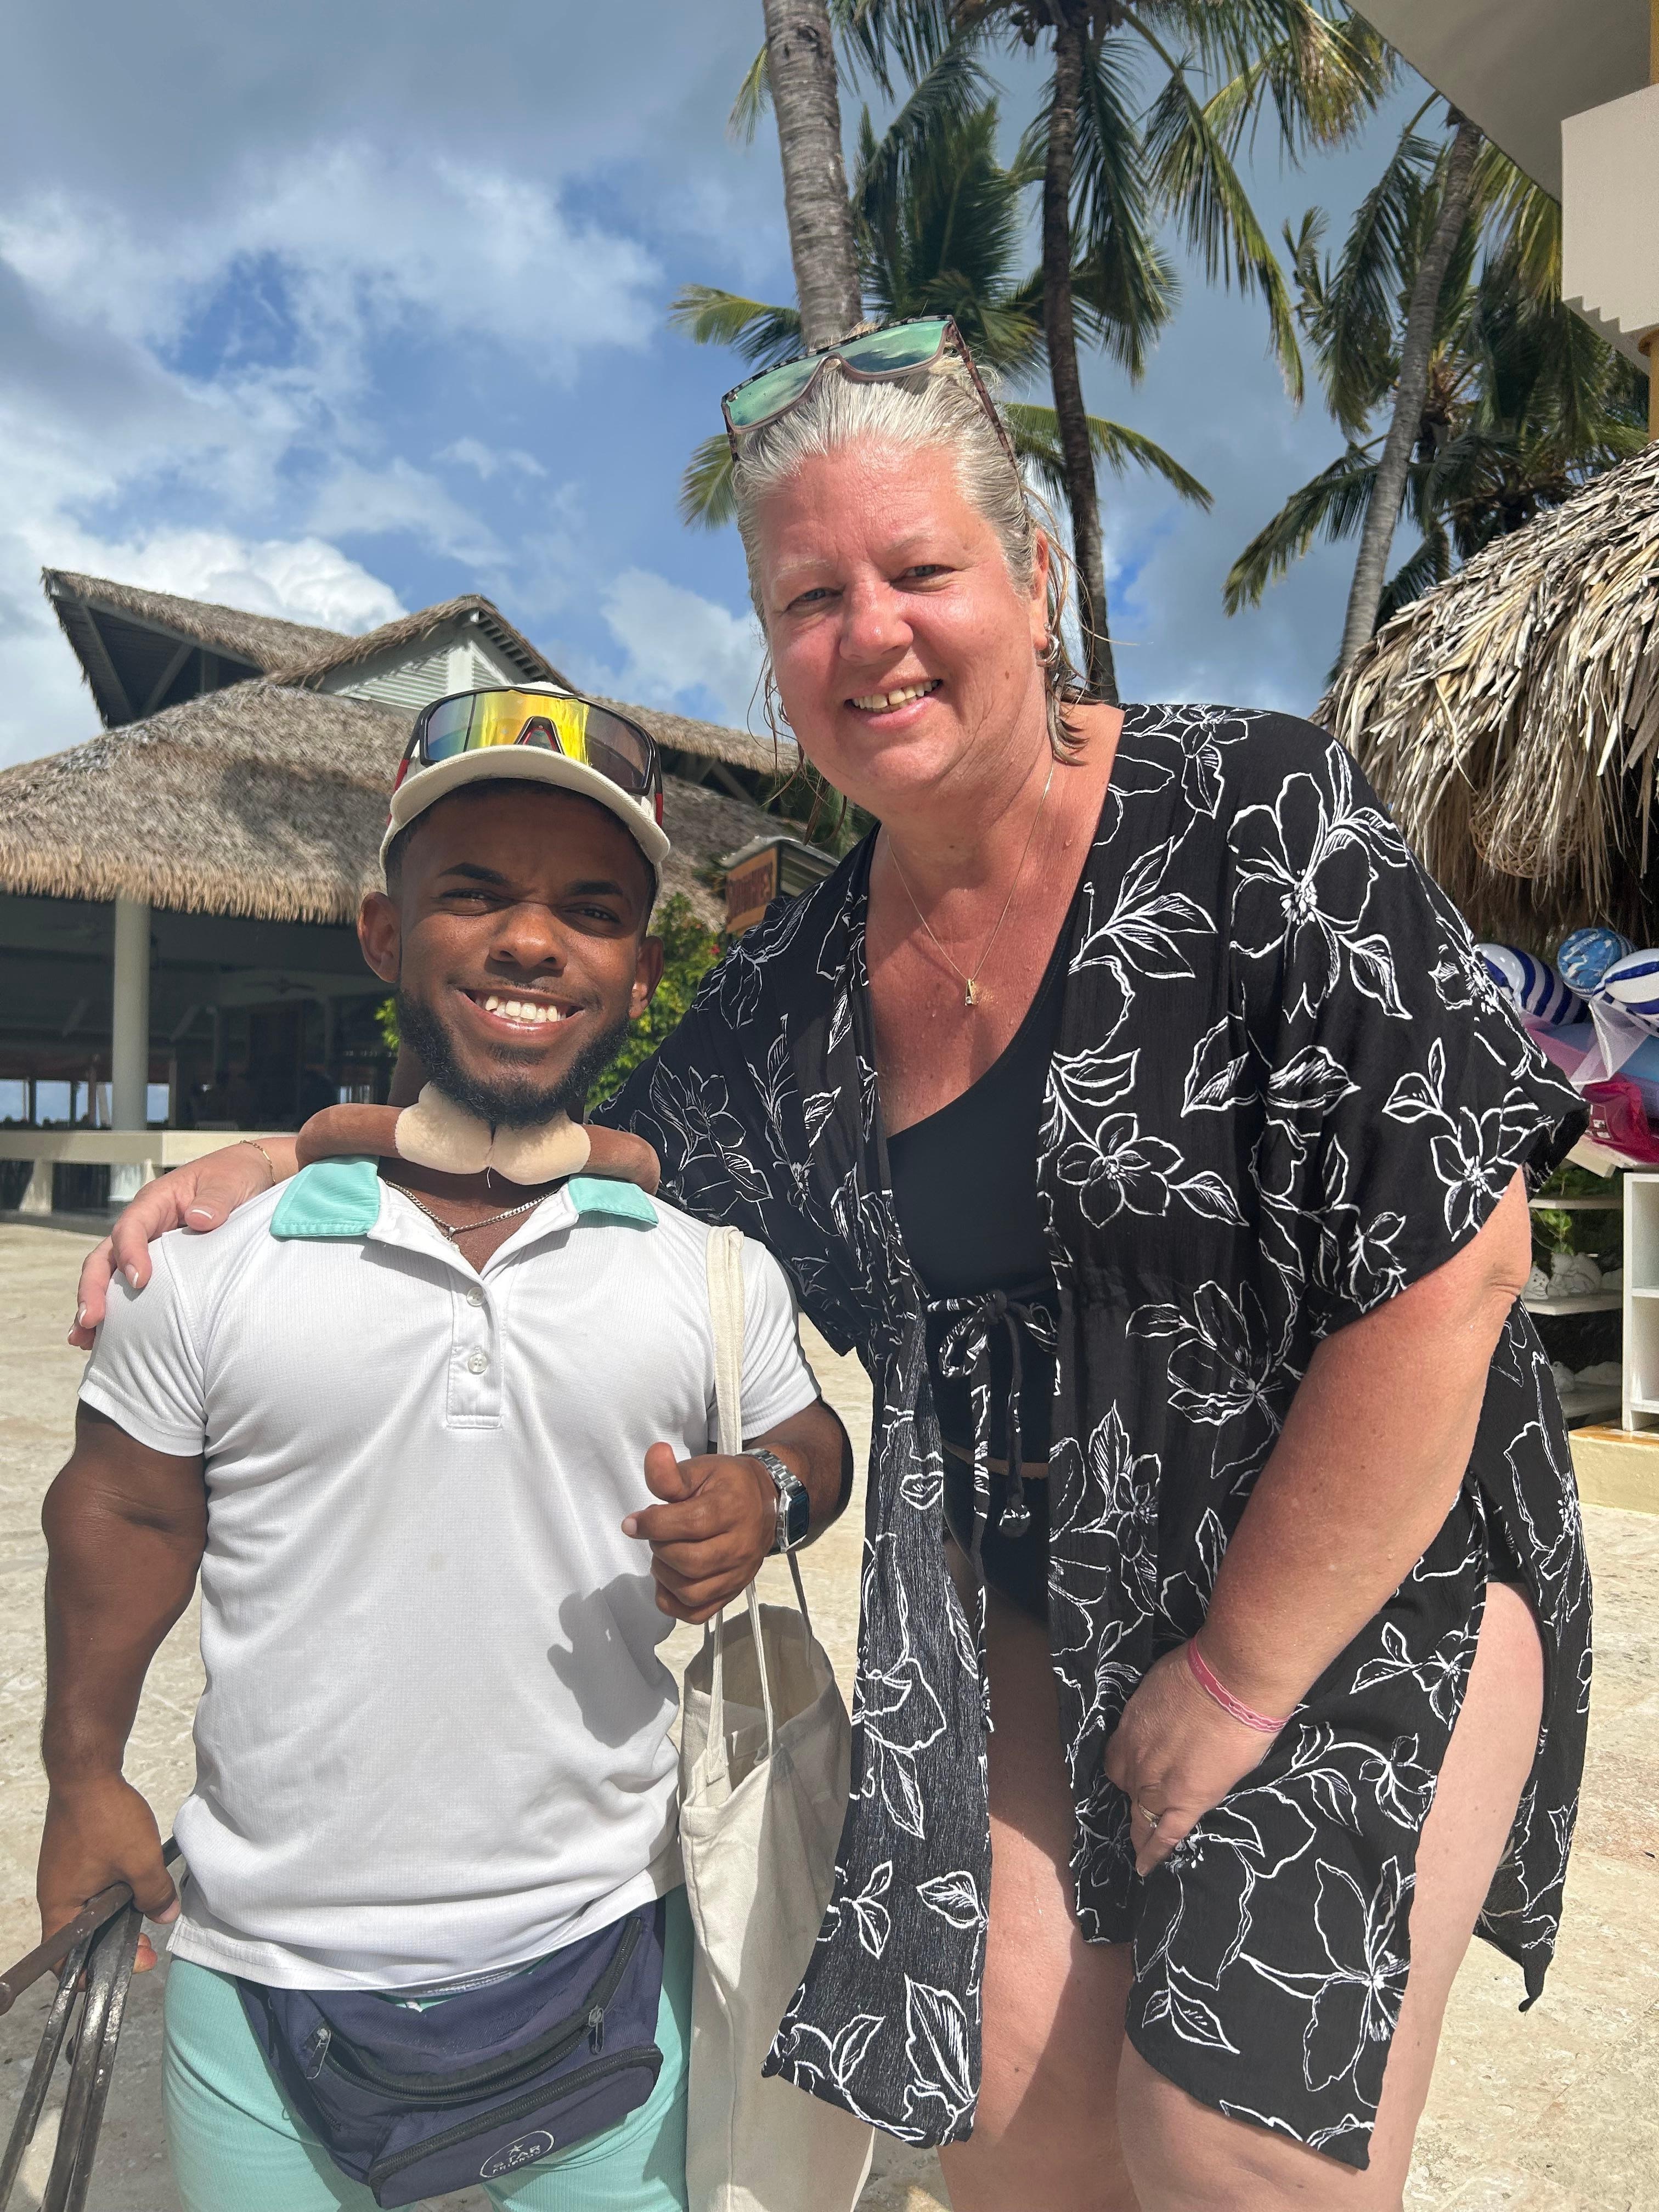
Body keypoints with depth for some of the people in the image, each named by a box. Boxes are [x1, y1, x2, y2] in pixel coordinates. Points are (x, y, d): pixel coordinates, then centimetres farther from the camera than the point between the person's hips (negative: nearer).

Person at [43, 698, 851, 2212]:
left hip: (600, 1947, 1)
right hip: (262, 1972, 0)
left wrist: (765, 1495, -14)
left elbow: (808, 1435, 7)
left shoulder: (714, 1254, -6)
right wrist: (84, 1772, 4)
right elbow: (126, 1514, 4)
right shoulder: (212, 1245, -8)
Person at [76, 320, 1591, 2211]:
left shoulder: (1254, 823, -18)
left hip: (1370, 1578, -3)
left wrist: (1238, 1673, -16)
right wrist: (282, 1168, -5)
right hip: (1025, 1603, 4)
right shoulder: (798, 983, -2)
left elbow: (1452, 1257, -21)